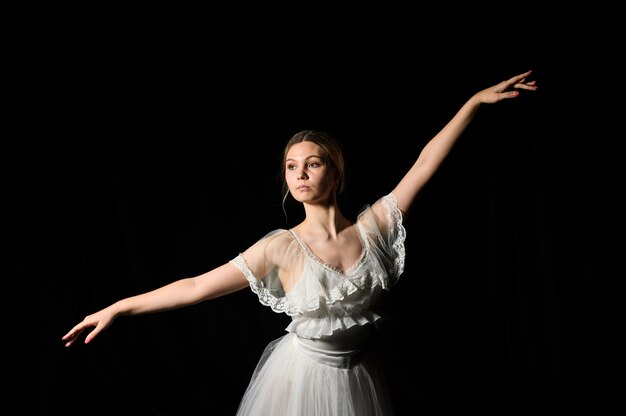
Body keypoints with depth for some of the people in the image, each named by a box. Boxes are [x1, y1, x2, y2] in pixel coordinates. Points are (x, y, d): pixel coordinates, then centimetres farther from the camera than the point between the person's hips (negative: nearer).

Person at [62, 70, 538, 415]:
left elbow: (424, 166, -8)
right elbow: (196, 286, -11)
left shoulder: (372, 226, -8)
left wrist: (475, 102, -9)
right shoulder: (281, 247, -12)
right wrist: (116, 308, -11)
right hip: (301, 377, -2)